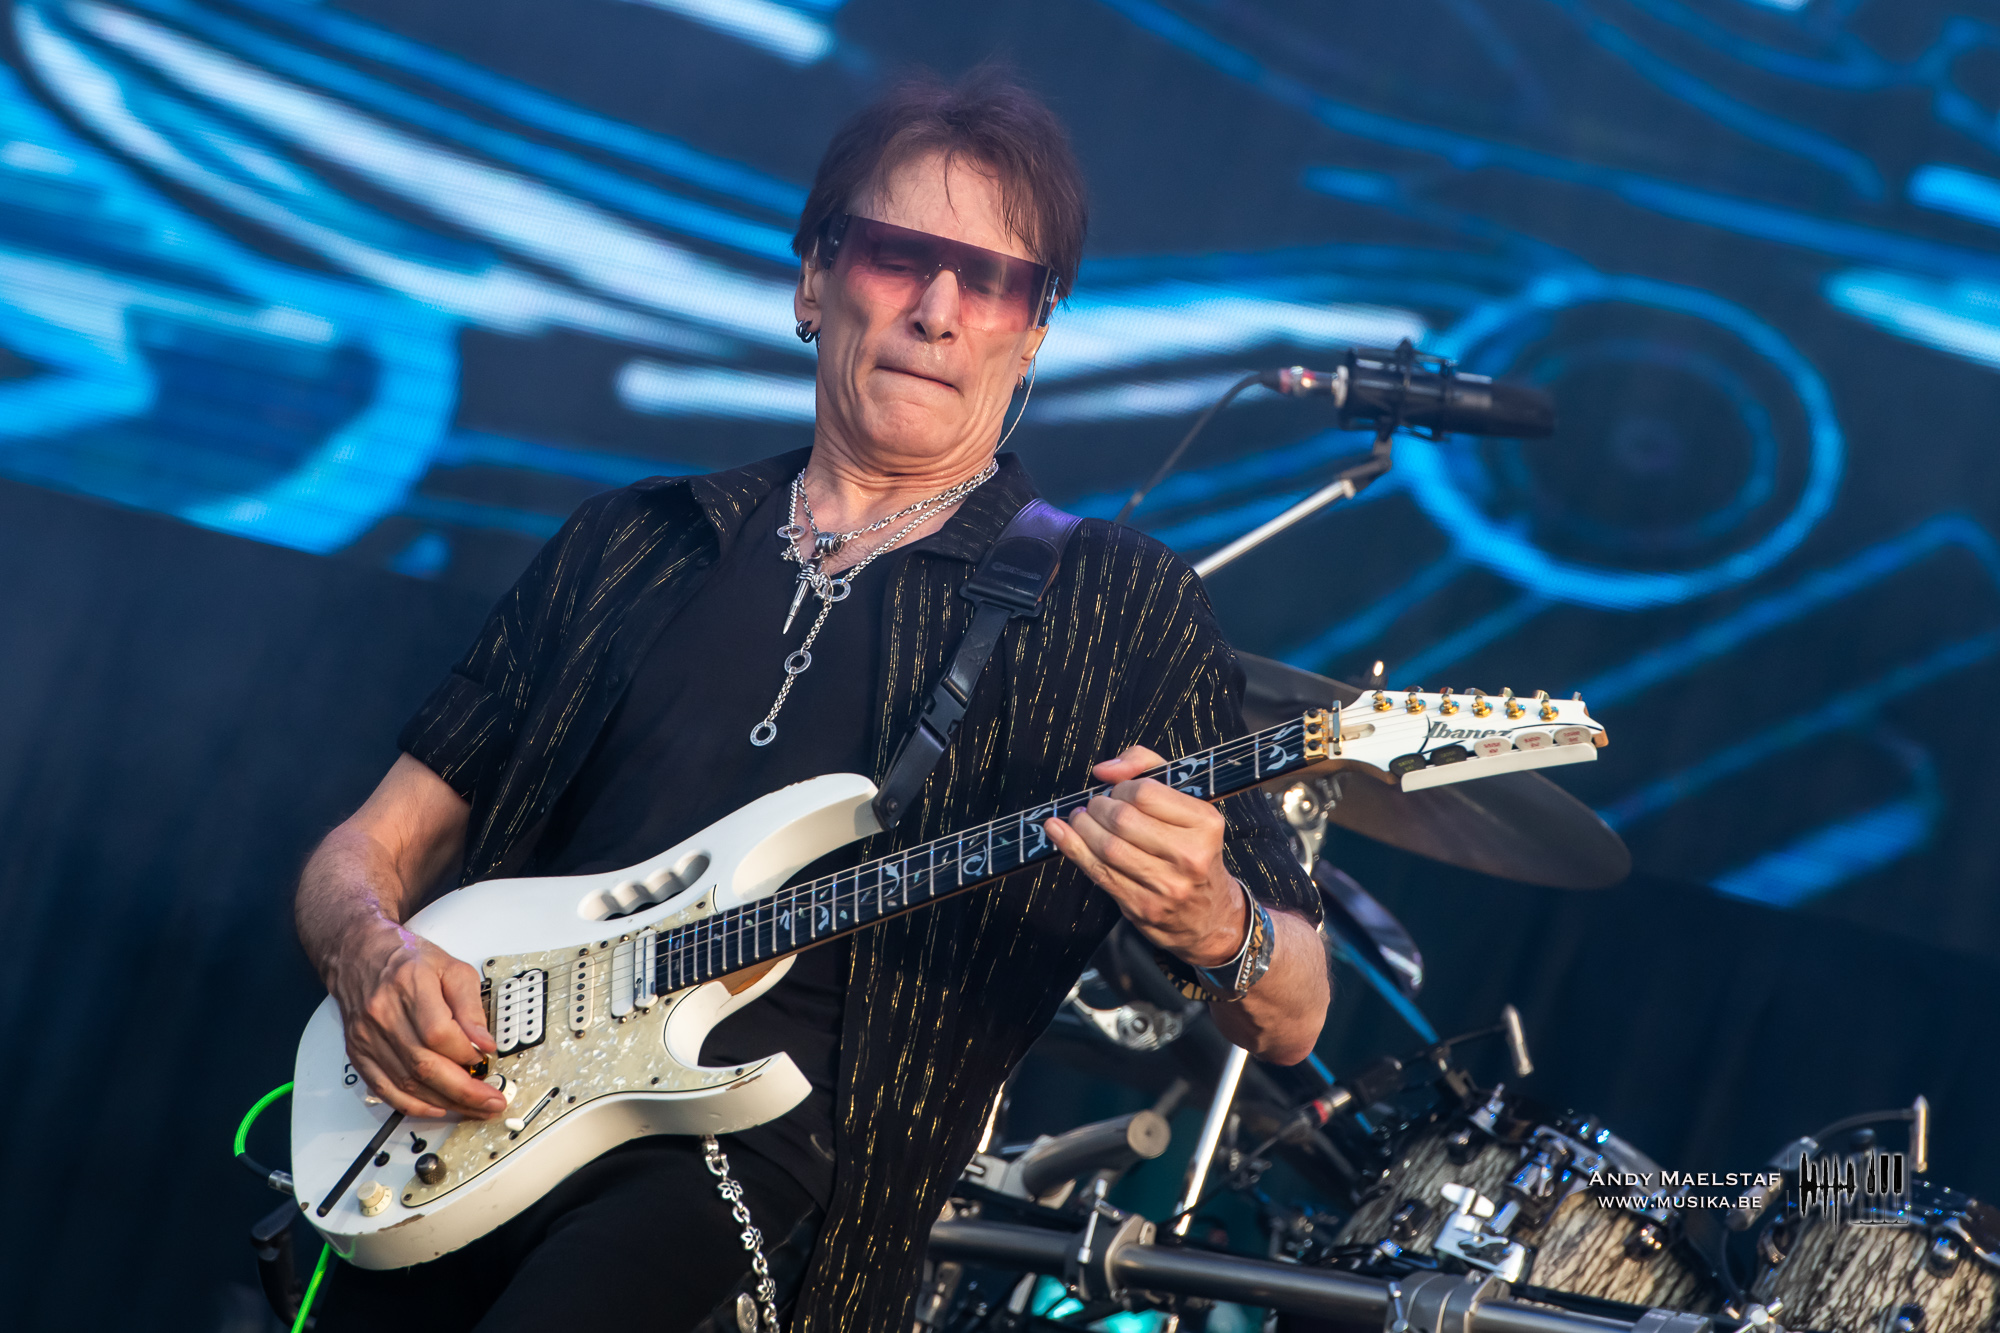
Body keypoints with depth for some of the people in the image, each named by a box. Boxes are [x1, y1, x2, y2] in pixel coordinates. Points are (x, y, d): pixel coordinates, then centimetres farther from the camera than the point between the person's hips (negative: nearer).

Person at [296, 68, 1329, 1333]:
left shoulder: (1121, 608, 7)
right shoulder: (636, 542, 17)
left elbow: (1291, 1016, 5)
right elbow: (374, 845, 19)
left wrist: (1209, 923, -19)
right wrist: (373, 953, -4)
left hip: (777, 1149, -5)